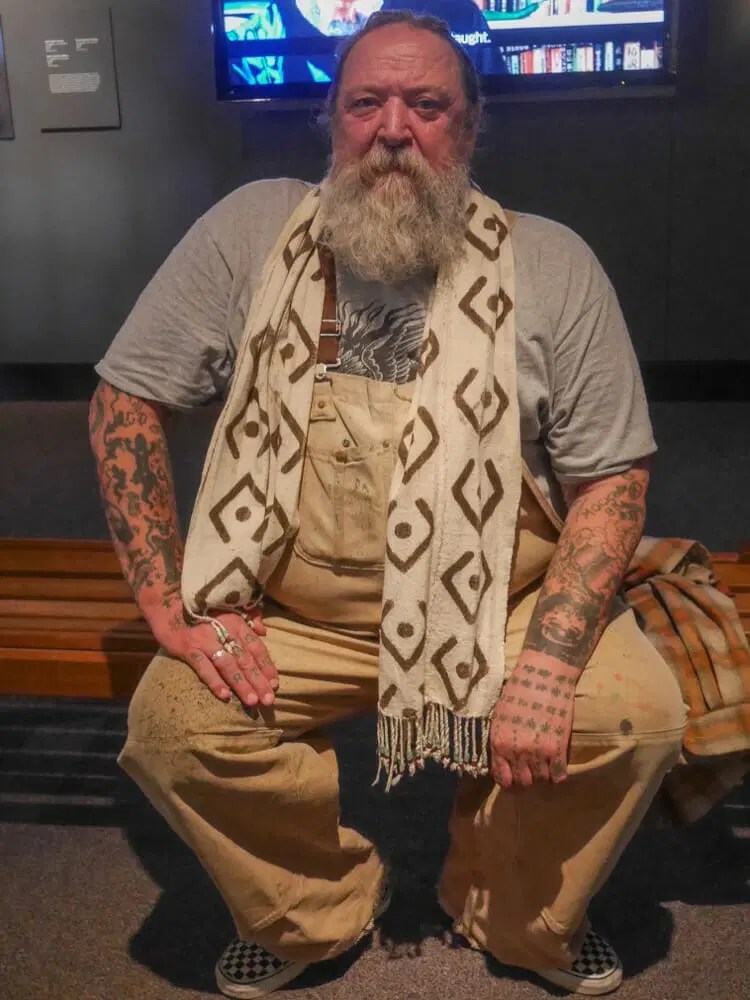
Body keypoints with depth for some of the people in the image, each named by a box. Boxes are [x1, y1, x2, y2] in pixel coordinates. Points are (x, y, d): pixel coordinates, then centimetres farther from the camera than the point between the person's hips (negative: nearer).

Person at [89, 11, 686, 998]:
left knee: (640, 713, -21)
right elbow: (127, 400, 0)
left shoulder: (551, 266, -4)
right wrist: (170, 606, -9)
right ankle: (314, 911, 12)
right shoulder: (251, 230, -2)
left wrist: (547, 667, -19)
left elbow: (612, 477, -5)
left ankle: (520, 918, 14)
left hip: (503, 611, 0)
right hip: (289, 618, 1)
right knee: (170, 722, -22)